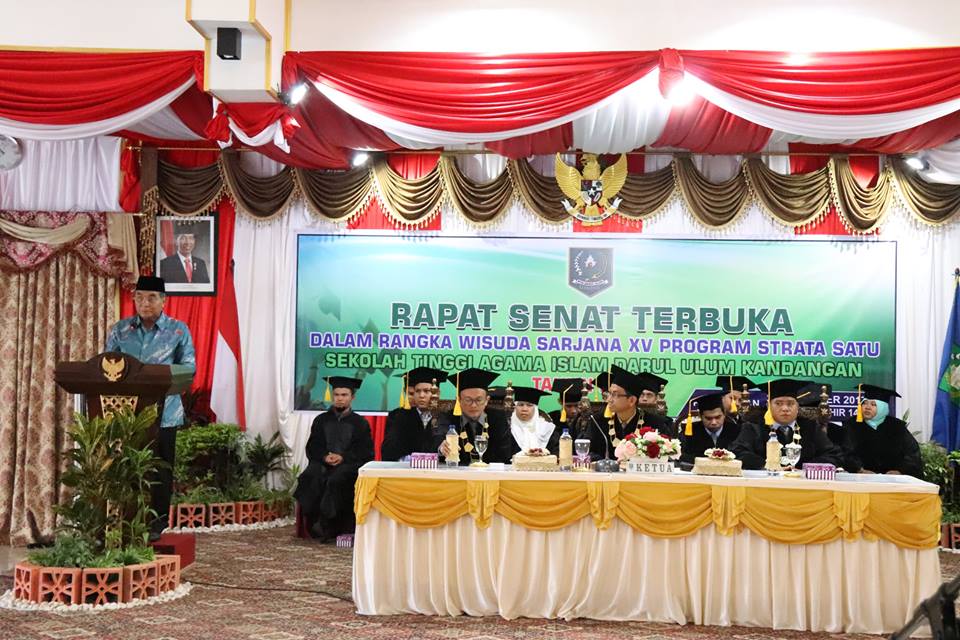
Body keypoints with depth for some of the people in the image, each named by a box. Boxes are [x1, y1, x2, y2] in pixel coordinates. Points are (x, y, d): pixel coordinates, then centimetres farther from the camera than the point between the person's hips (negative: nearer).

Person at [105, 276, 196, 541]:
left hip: (163, 411, -1)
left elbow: (188, 367, -2)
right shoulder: (120, 330, 7)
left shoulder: (178, 330, 1)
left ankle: (157, 523, 17)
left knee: (161, 469, 6)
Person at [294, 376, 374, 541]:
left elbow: (366, 451, 3)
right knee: (311, 478, -32)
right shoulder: (321, 420, 20)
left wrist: (343, 457, -13)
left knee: (336, 480, -36)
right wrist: (324, 457, -9)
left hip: (349, 464, -2)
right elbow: (312, 448, 13)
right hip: (323, 462, 2)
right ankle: (314, 523, -30)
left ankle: (325, 525, -33)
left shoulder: (360, 423, 13)